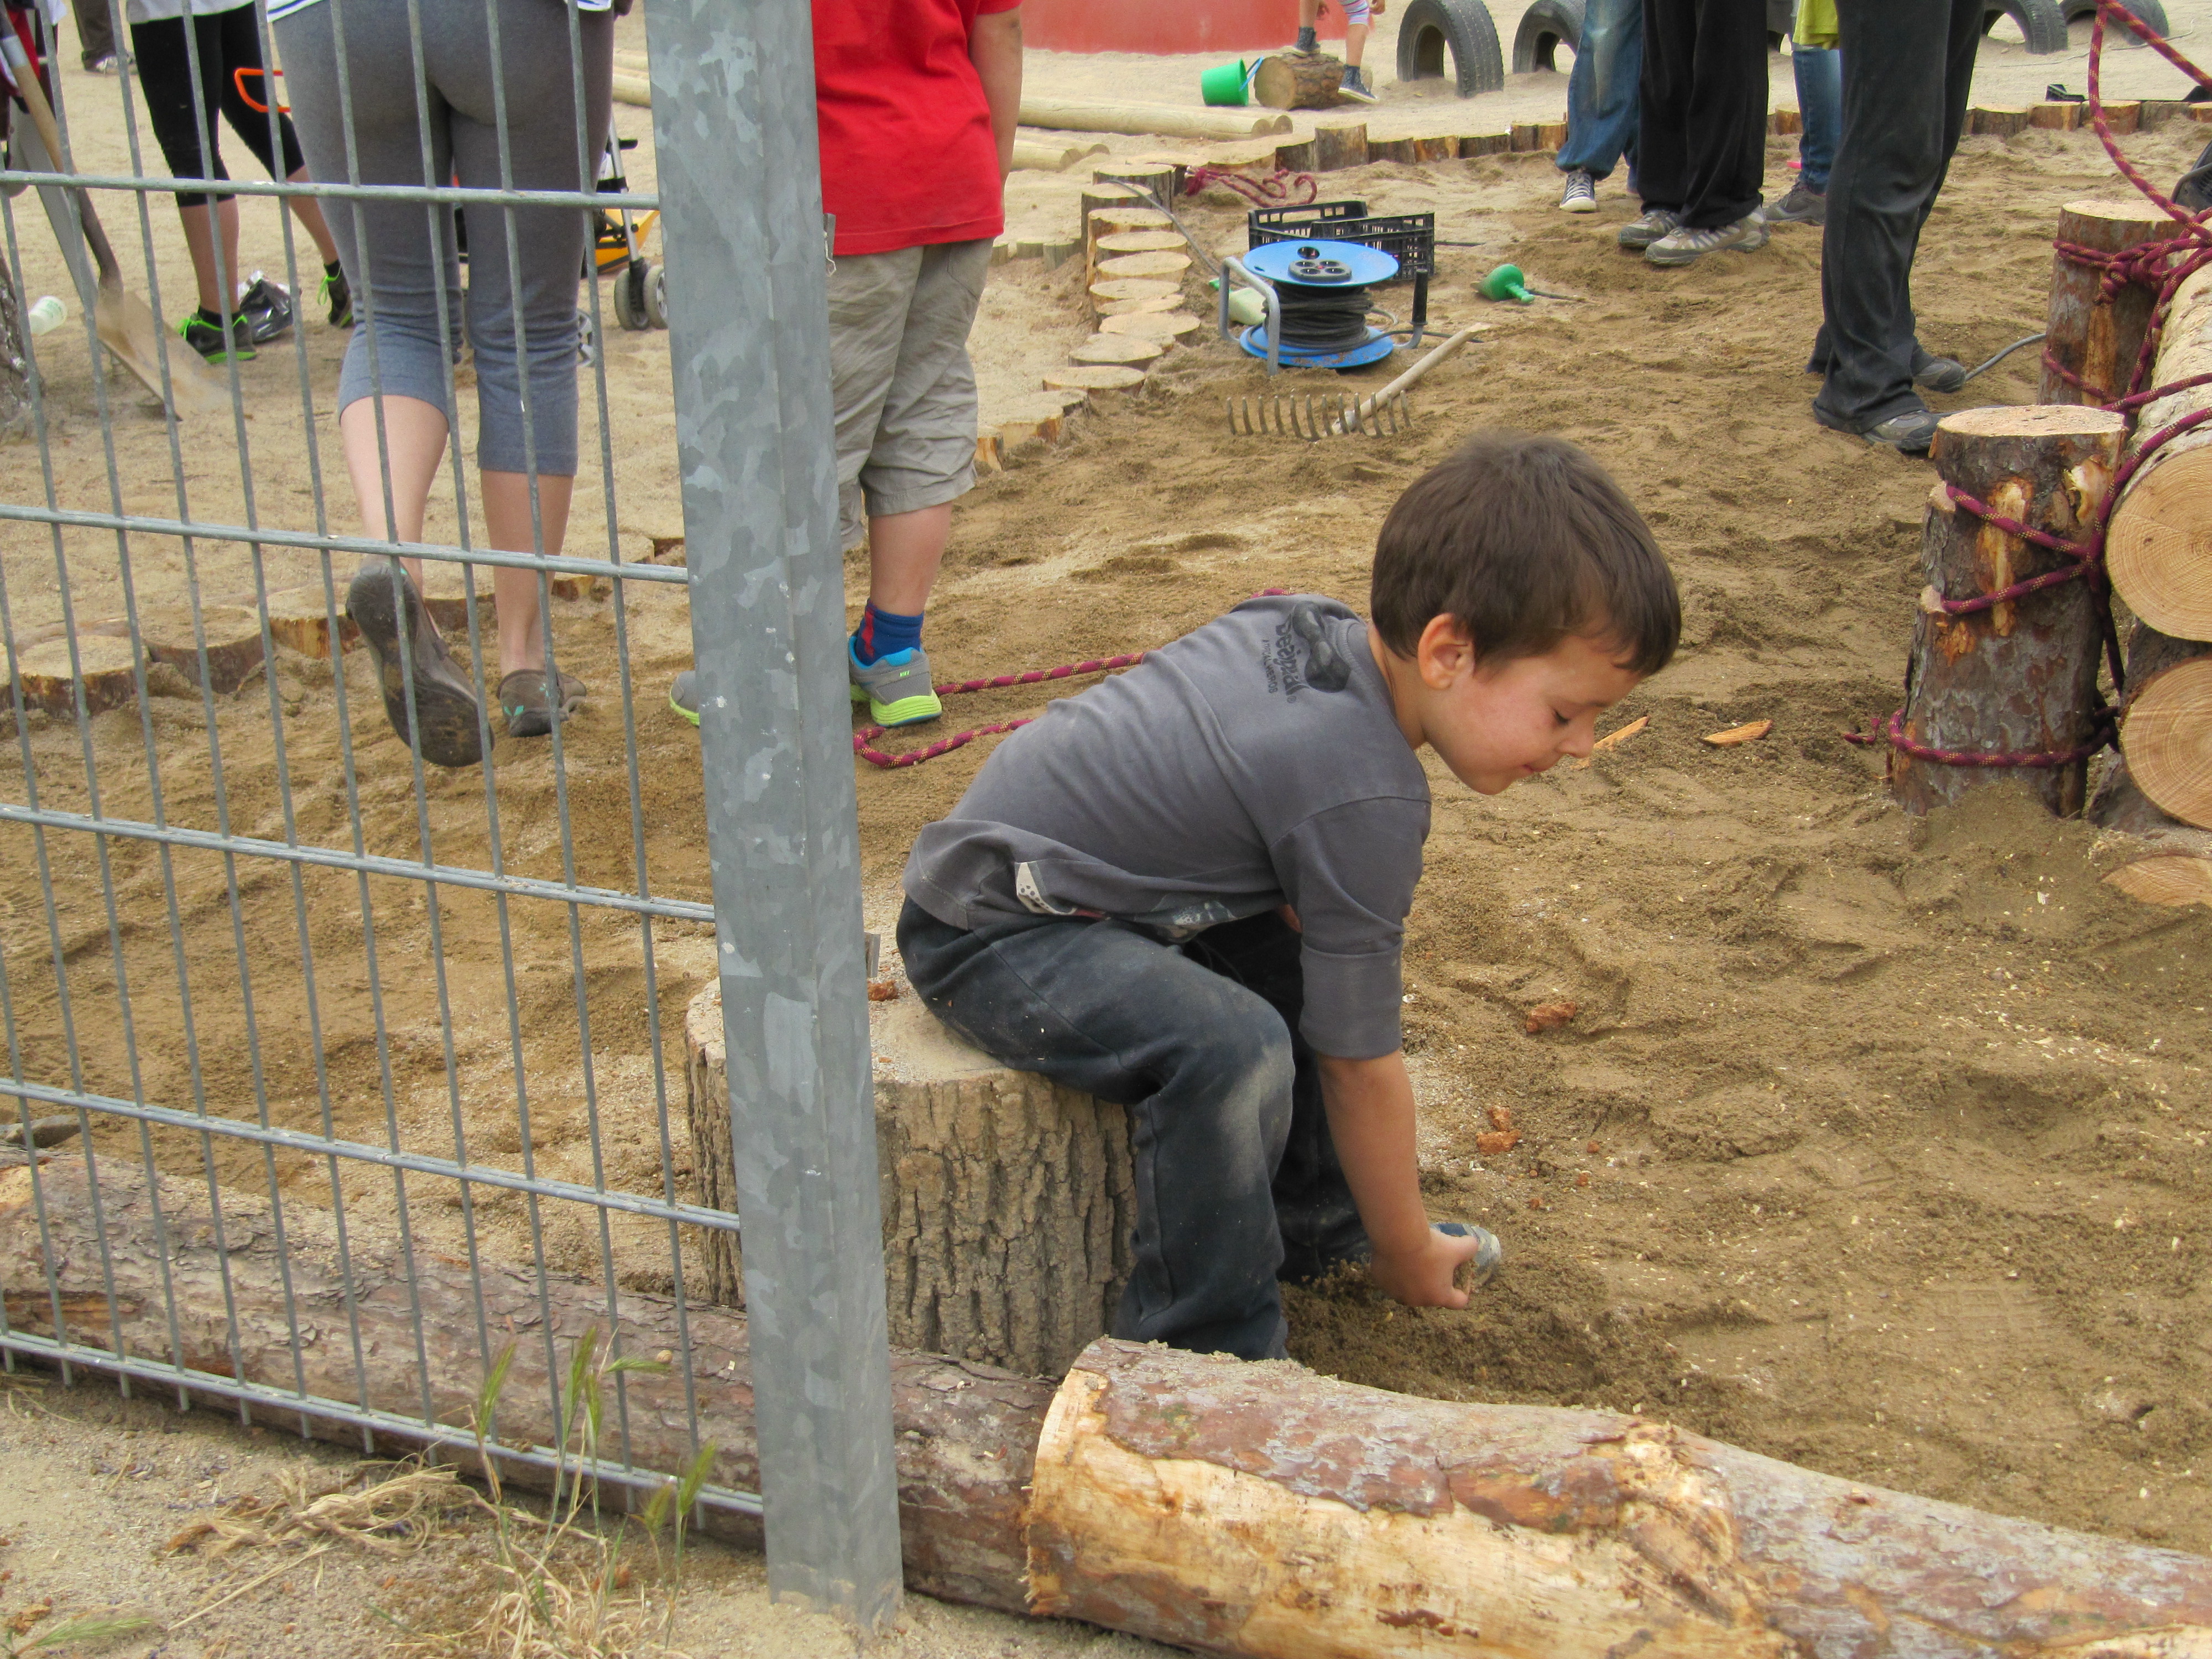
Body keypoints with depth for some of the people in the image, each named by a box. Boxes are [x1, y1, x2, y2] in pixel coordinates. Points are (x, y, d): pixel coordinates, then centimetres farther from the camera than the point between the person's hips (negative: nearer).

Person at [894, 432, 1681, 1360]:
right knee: (1233, 1046, -32)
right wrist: (1405, 1257, -3)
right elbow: (1361, 1061, -18)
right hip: (987, 932, -10)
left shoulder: (1310, 626, -2)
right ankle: (1203, 1354, -17)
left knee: (1318, 953, 16)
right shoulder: (1367, 801, -27)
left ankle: (1316, 1223, 27)